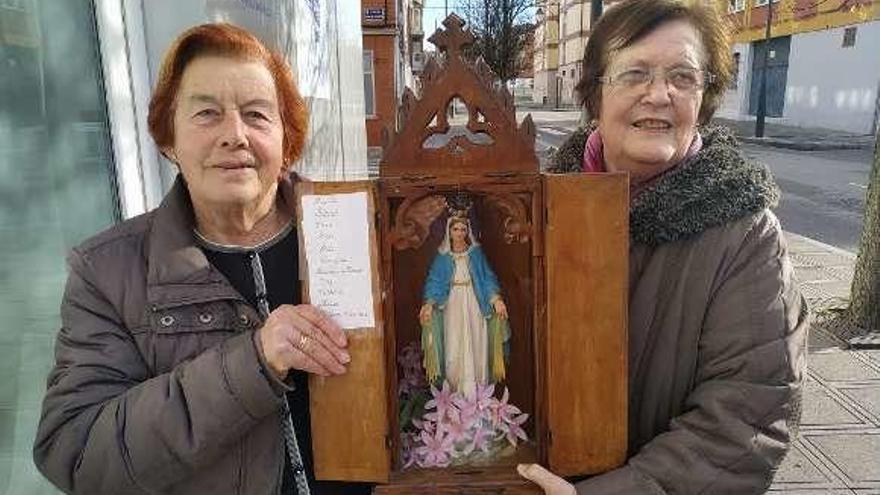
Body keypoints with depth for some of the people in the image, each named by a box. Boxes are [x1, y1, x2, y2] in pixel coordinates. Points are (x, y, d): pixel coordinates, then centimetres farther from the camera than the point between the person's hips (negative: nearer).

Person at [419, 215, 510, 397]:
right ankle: (456, 392, 6)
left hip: (474, 307, 0)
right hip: (453, 307, 0)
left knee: (475, 347, 0)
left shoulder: (476, 253, 5)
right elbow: (434, 281, 1)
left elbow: (487, 278, 2)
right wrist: (429, 303, -15)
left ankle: (477, 392, 9)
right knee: (454, 349, -3)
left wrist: (496, 299, -13)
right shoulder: (442, 256, 5)